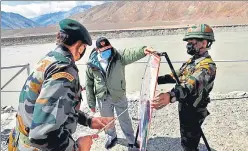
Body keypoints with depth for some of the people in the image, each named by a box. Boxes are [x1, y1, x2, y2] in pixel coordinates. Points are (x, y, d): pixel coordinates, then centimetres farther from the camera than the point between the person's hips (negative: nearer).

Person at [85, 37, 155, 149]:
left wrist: (143, 50, -58)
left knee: (125, 120, 15)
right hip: (103, 99, 1)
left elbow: (131, 54, -36)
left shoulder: (118, 57, -14)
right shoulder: (92, 64, -11)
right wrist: (91, 103, 1)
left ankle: (131, 141, 37)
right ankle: (111, 138, 50)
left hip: (119, 96, -1)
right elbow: (89, 84, -2)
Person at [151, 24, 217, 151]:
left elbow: (192, 85, -44)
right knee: (186, 141, 26)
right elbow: (177, 76, 14)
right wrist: (157, 79, 2)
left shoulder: (207, 66, -26)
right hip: (184, 107, 9)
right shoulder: (192, 60, 5)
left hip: (194, 111, -9)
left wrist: (170, 96, -61)